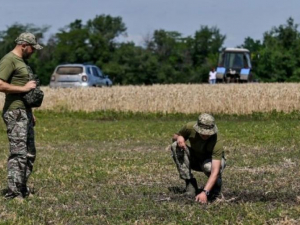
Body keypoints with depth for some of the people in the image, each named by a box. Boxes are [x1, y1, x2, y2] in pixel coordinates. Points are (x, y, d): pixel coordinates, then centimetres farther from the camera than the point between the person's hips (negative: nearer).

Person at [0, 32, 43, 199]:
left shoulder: (22, 61, 19)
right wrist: (24, 88, -17)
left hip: (25, 112, 10)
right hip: (15, 113, -10)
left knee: (30, 154, 11)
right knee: (18, 153, -11)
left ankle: (22, 189, 18)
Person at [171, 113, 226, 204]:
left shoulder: (217, 143, -38)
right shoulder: (189, 127, -26)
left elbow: (215, 171, -45)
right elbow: (174, 137, -3)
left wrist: (204, 192, -57)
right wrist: (178, 138, -29)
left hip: (213, 160, -4)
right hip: (195, 159, 4)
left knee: (208, 166, -41)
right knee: (175, 146, -24)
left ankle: (217, 184, -5)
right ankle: (190, 182, -14)